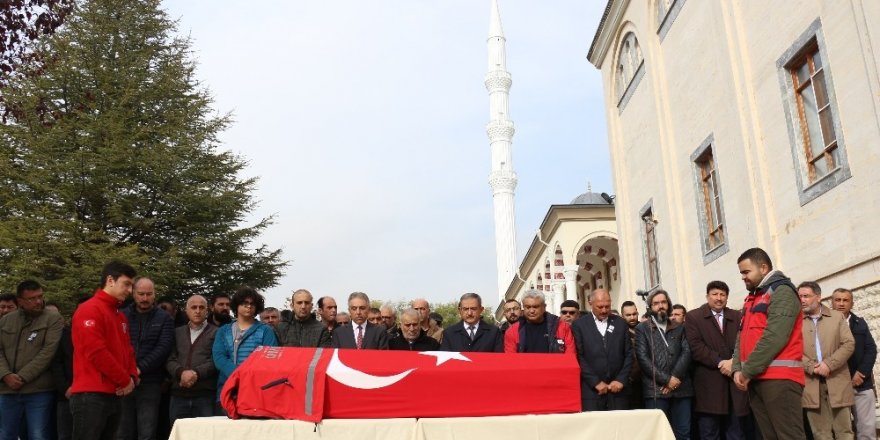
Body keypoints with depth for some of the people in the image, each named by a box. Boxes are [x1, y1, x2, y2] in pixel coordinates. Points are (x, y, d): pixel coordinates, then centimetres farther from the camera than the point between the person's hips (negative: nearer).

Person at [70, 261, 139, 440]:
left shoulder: (120, 316, 18)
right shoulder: (90, 310, -10)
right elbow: (97, 353, -18)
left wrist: (132, 377, 0)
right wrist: (125, 380, -10)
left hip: (114, 395, 9)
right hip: (91, 395, -9)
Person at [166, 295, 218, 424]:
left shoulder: (216, 333, 7)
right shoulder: (177, 332, 18)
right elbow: (170, 359, 7)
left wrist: (196, 373, -16)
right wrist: (181, 372, -11)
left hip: (205, 395, -3)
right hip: (179, 394, 3)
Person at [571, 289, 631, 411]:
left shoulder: (620, 323, 11)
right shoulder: (579, 325, 1)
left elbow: (628, 354, 9)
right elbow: (579, 358, -4)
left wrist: (621, 380, -2)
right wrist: (596, 382, -9)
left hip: (618, 388, 2)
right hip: (591, 390, -2)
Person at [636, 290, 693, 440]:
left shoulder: (679, 328, 17)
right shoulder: (642, 329, 6)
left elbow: (687, 352, 4)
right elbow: (643, 357, -4)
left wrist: (675, 377, -11)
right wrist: (665, 380, -10)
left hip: (681, 387, 3)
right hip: (656, 389, -3)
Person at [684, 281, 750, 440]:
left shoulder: (738, 317, 15)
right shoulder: (693, 317, 4)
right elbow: (695, 347, -7)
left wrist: (734, 361, -13)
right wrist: (720, 363, -13)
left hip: (735, 383, 3)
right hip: (709, 385, -3)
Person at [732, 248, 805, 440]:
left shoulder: (782, 292, -5)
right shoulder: (752, 297, 22)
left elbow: (775, 337, -16)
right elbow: (742, 336, 17)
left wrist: (748, 371, -13)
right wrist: (738, 369, 1)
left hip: (779, 378, -8)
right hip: (755, 379, 8)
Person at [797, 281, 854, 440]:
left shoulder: (837, 317, 10)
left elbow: (849, 344, 0)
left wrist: (828, 364, -12)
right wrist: (811, 367, -14)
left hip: (837, 381, 1)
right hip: (811, 383, 0)